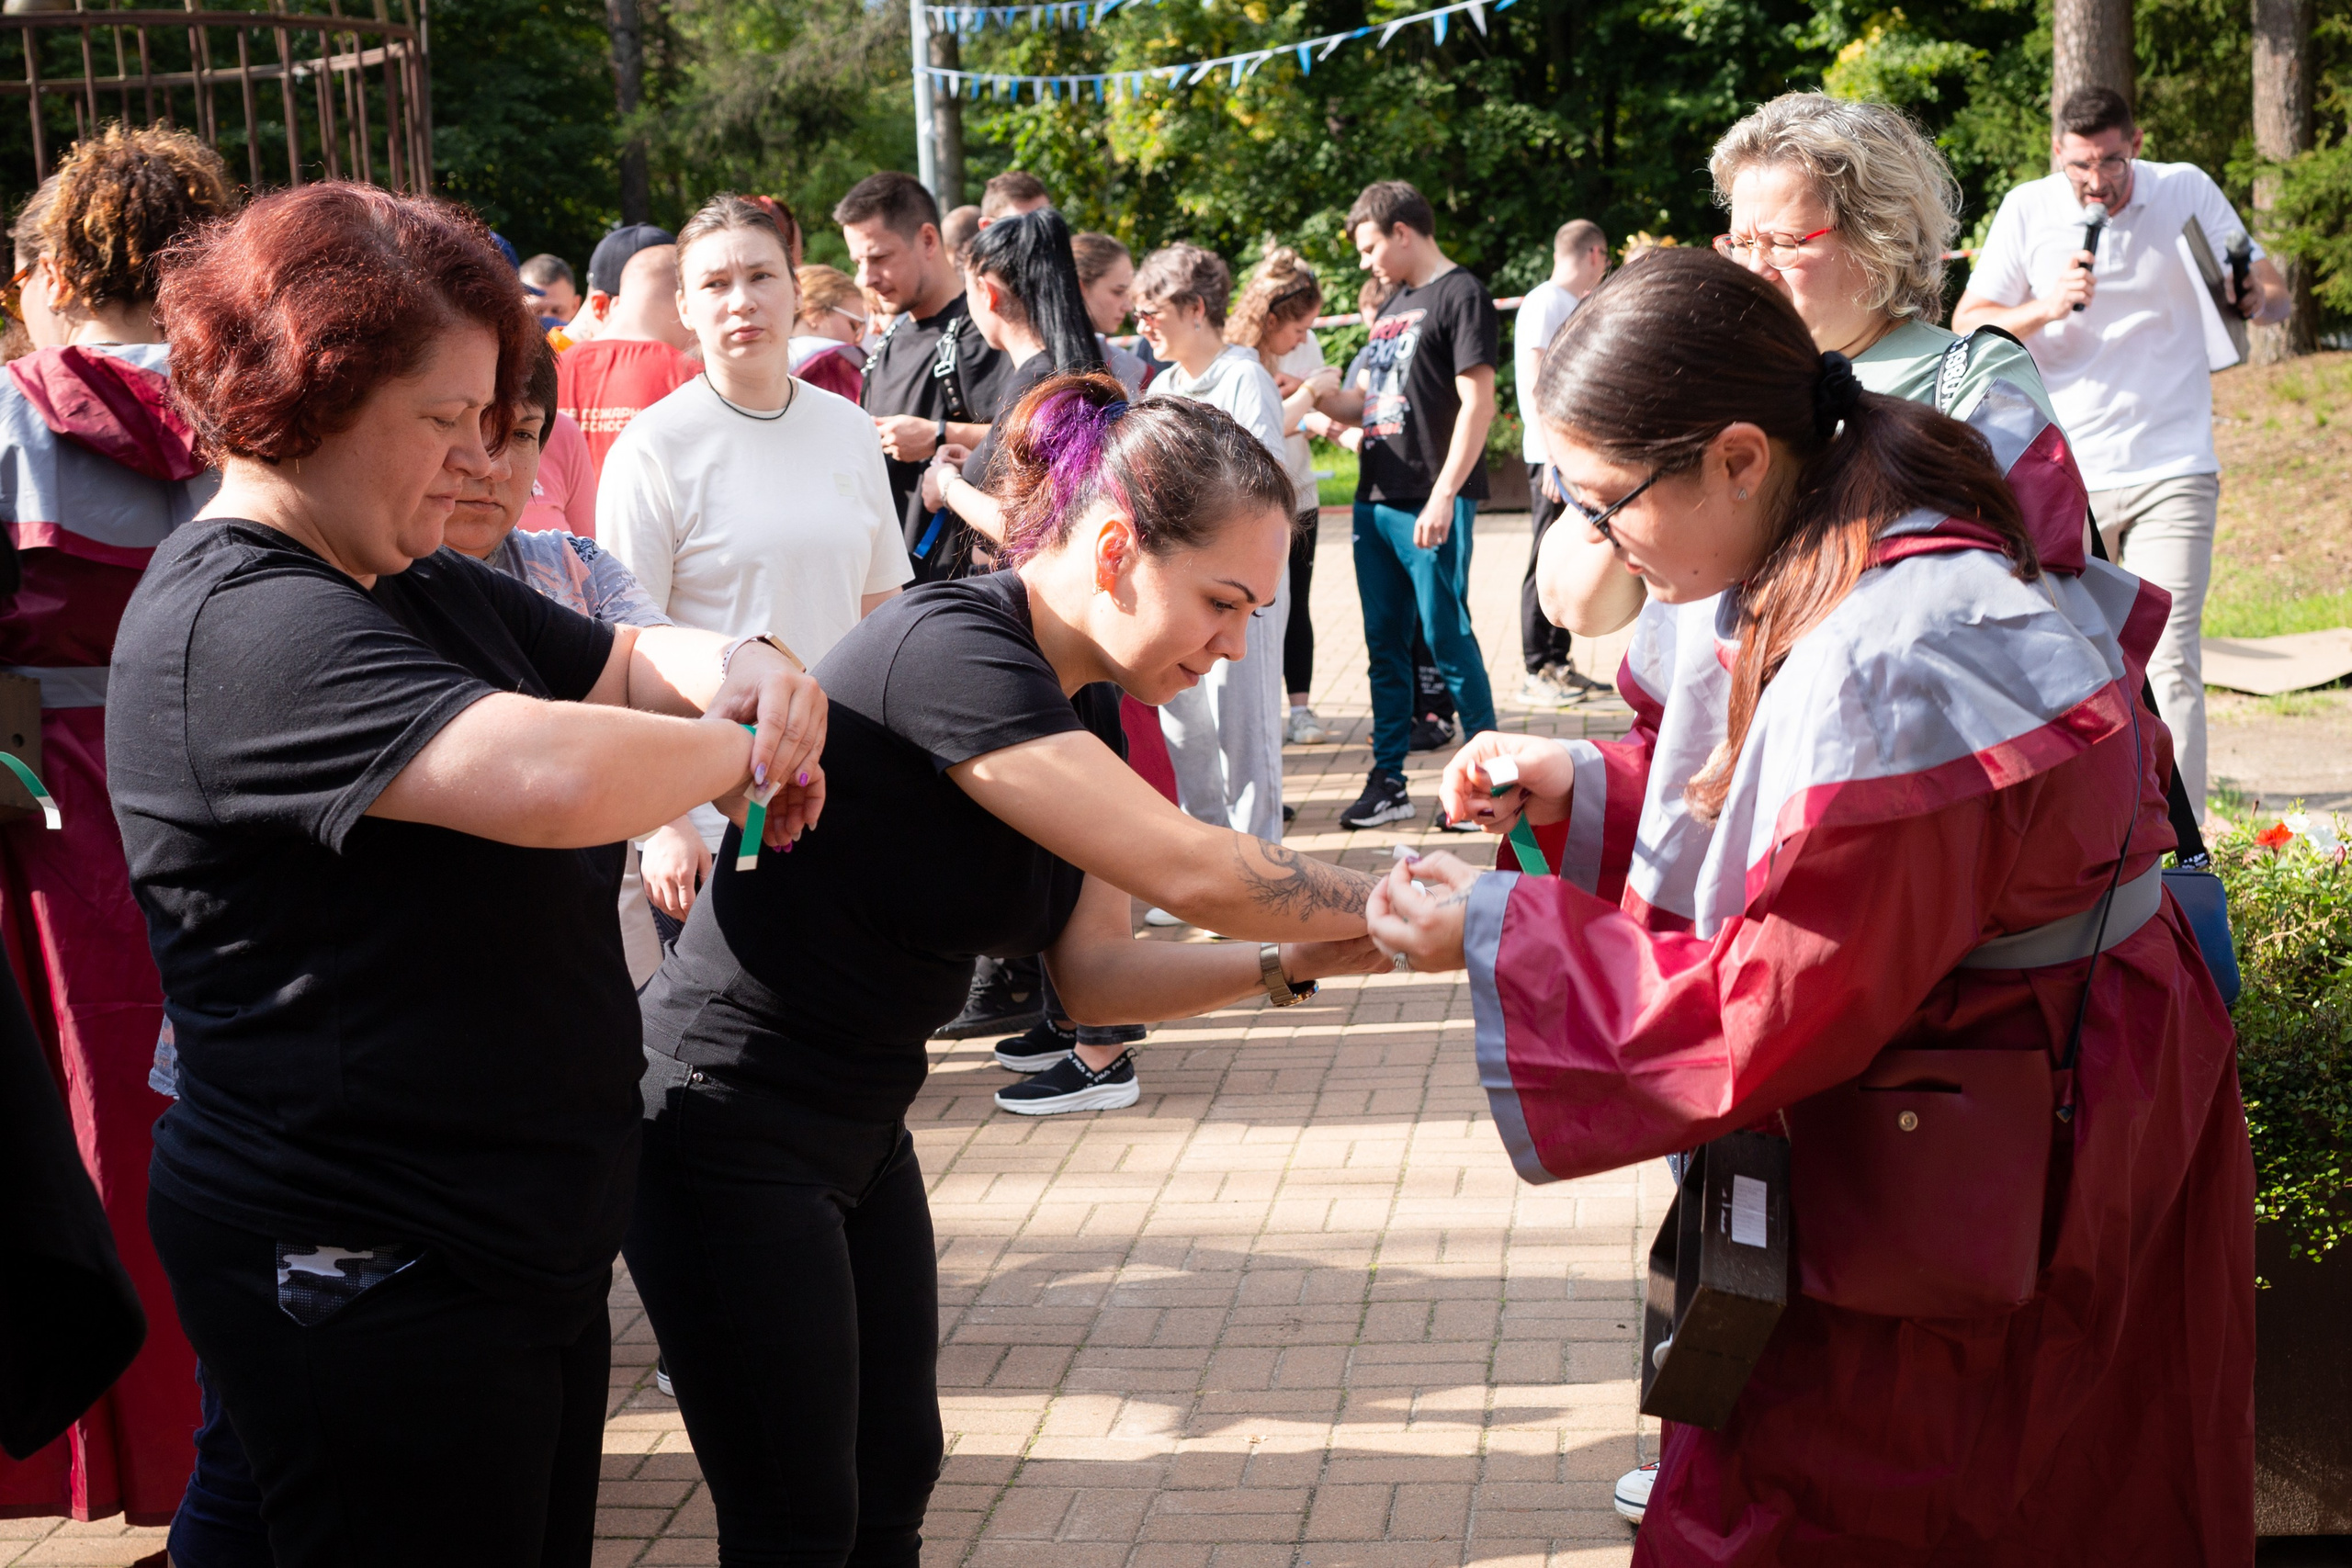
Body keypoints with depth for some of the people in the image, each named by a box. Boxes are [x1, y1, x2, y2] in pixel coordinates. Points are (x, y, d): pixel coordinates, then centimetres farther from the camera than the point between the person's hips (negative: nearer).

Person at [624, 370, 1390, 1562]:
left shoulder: (1080, 702, 4)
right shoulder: (952, 650, -26)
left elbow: (1094, 975, 3)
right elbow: (1192, 872, -29)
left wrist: (1298, 962, -9)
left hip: (858, 1129, 9)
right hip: (730, 1136, -9)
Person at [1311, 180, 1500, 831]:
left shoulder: (1461, 295, -7)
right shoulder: (1395, 303, 19)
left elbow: (1477, 404, -14)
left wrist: (1443, 496, -20)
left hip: (1428, 506, -8)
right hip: (1375, 500, 8)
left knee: (1447, 639, -5)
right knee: (1385, 643, 10)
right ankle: (1388, 782, 15)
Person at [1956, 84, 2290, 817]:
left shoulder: (2186, 191, 1)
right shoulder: (2028, 209, 2)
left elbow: (2274, 295, 7)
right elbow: (1968, 326, 2)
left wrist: (2258, 298, -17)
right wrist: (2044, 308, -17)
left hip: (2170, 473, -1)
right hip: (2060, 478, 2)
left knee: (2168, 662, -11)